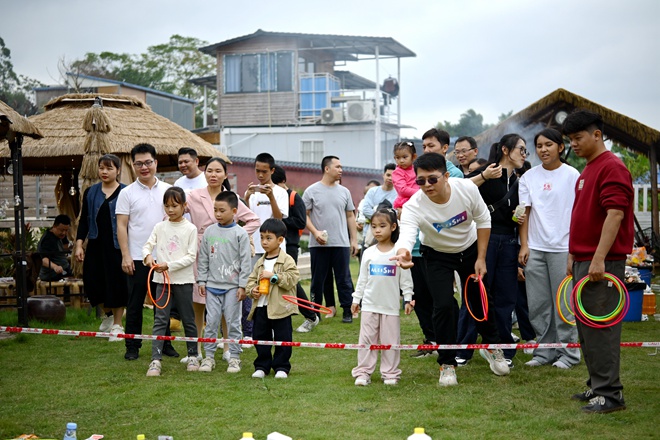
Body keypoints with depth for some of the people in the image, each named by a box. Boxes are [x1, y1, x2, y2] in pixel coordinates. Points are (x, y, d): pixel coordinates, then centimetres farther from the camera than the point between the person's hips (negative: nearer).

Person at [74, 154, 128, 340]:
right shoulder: (91, 192, 9)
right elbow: (84, 220, 11)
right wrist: (79, 244, 3)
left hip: (117, 245, -4)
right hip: (96, 245, 4)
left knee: (117, 283, -1)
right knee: (92, 282, 4)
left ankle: (117, 325, 13)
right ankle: (108, 314, 31)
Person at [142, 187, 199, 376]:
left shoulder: (190, 229, -4)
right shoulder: (160, 227, 6)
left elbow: (191, 256, -8)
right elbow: (148, 245, 3)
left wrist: (169, 265, -18)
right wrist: (147, 255, -21)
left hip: (183, 279, -2)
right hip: (162, 279, 2)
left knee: (188, 319, 10)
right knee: (160, 320, -3)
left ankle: (192, 356, 24)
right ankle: (155, 360, -6)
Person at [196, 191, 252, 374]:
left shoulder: (240, 233, -4)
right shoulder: (209, 231, 6)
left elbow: (245, 261, -4)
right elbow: (203, 258, 12)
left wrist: (242, 285, -8)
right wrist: (201, 281, 7)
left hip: (232, 286, -3)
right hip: (212, 285, 3)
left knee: (233, 322, 4)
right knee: (211, 321, 6)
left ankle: (234, 357, 12)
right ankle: (209, 356, 13)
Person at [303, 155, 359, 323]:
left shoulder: (344, 191, 11)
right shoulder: (312, 191, 1)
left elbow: (350, 216, 13)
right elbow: (304, 215, -1)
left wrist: (354, 239, 8)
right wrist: (315, 232, -14)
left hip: (341, 243, 2)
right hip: (319, 244, -2)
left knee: (344, 278, 2)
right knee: (317, 279, 6)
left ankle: (347, 311, 8)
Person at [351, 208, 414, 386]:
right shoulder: (369, 253, 4)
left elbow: (406, 278, 0)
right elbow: (362, 278, 9)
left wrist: (408, 299, -4)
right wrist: (356, 299, 8)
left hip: (391, 305, -2)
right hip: (369, 304, 2)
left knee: (390, 340, 3)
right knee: (367, 339, 3)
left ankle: (390, 373, 12)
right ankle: (363, 372, 9)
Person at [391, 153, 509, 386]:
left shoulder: (467, 188, -27)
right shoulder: (414, 206, -34)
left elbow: (483, 220, -11)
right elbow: (406, 235, -50)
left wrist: (481, 258, -10)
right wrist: (403, 252, -74)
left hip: (470, 248, 2)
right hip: (437, 255, -2)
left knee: (481, 299, 11)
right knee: (443, 305, -14)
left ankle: (491, 346, 39)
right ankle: (447, 363, 5)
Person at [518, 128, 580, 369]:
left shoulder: (572, 175, -1)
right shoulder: (529, 176, 8)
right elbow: (525, 213, 8)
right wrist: (524, 245, 0)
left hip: (563, 247, -3)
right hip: (535, 248, 3)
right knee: (537, 304, 6)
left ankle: (568, 353, 10)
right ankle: (544, 351, 16)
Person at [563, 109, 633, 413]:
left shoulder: (612, 168, -13)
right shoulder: (587, 171, 18)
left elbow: (615, 214, -21)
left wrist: (599, 259, -26)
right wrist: (574, 257, 22)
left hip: (602, 263, -10)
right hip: (583, 260, 10)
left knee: (601, 327, -8)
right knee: (587, 327, 13)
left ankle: (610, 393, -4)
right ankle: (597, 386, 22)